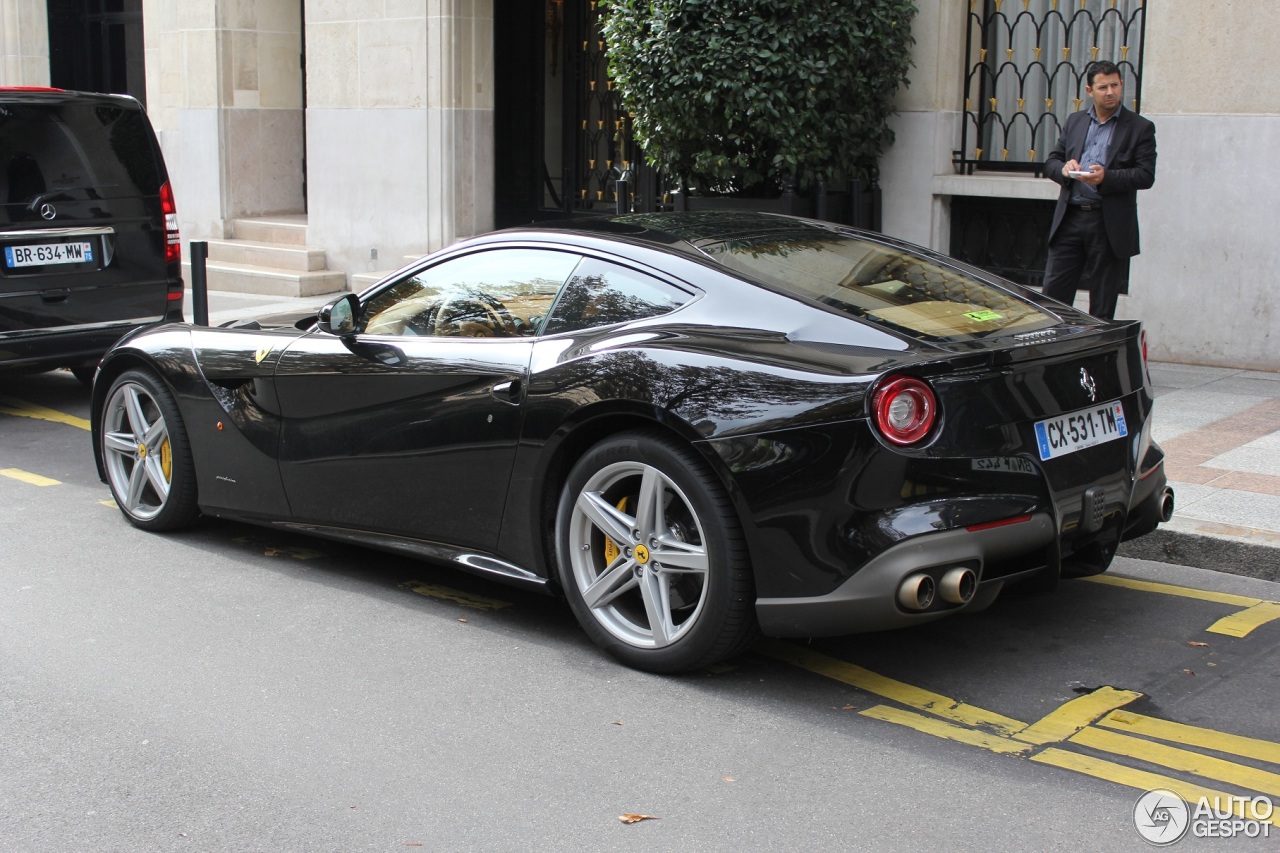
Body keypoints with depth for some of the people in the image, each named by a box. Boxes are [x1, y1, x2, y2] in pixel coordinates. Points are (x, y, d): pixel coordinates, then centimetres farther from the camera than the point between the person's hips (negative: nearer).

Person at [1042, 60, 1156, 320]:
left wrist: (1107, 177, -20)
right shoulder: (1074, 121, 14)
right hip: (1070, 218, 3)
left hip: (1110, 225, -3)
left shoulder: (1140, 128, 1)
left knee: (1102, 305, 4)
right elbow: (1051, 161, 15)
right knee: (1054, 292, 1)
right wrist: (1063, 168, -9)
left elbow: (1146, 176, -6)